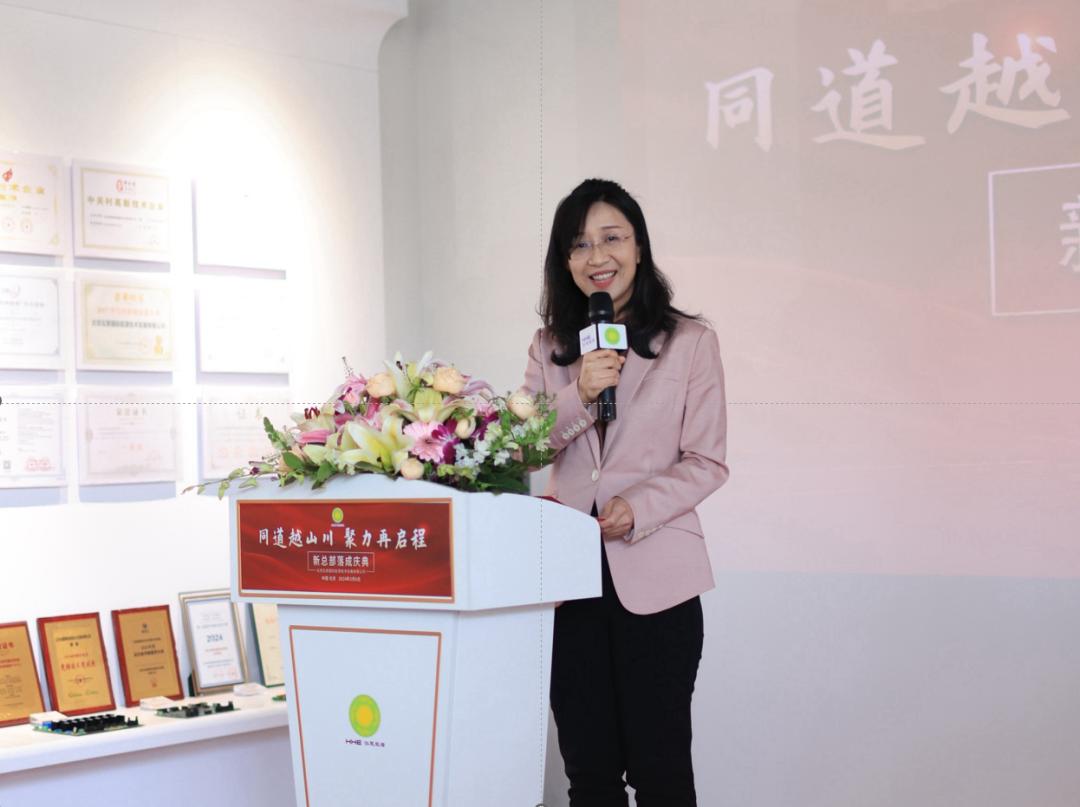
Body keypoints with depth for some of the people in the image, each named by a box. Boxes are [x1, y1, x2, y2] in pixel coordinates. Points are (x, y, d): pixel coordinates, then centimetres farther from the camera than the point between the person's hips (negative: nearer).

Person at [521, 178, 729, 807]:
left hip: (653, 573, -3)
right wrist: (579, 396, -13)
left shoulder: (691, 342, -1)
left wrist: (638, 508, -20)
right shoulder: (549, 348, 11)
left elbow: (707, 463, -3)